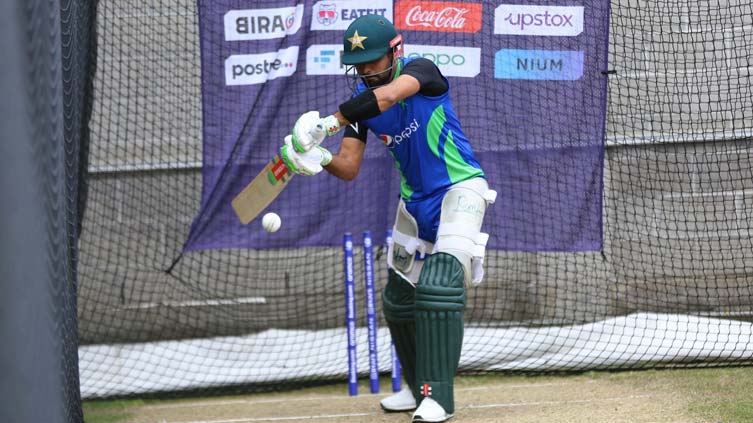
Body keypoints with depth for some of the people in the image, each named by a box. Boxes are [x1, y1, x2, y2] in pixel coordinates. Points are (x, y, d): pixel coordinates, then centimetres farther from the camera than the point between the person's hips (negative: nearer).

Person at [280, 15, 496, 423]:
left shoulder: (421, 70, -20)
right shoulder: (361, 101, -2)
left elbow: (388, 96, -42)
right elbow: (349, 168, -6)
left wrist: (328, 123, -48)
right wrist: (321, 158, -28)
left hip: (460, 188, -8)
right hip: (416, 199, 8)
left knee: (439, 284, -25)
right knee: (399, 296, 15)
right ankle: (420, 386, 35)